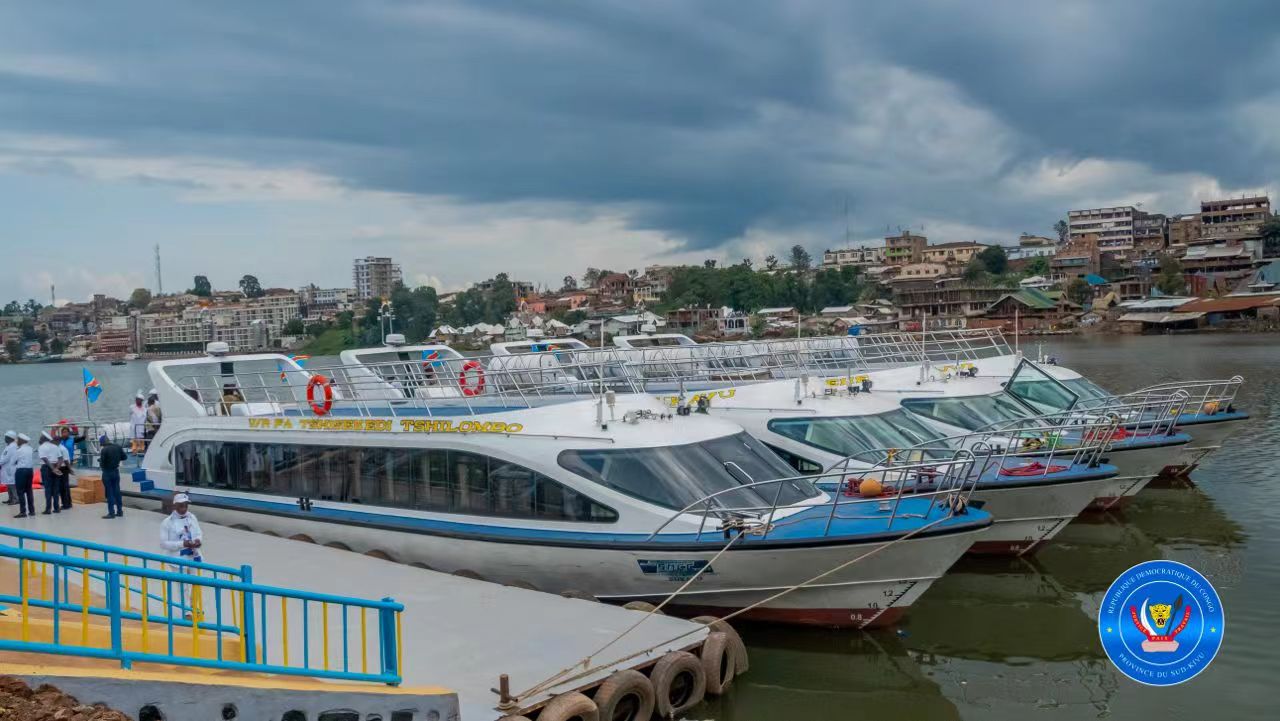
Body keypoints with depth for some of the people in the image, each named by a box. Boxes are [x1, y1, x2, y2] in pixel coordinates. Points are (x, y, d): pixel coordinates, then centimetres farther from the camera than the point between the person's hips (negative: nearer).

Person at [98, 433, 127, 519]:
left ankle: (111, 512, 3)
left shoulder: (104, 450, -20)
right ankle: (120, 511, 17)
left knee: (109, 493, 1)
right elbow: (124, 457, 7)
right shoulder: (118, 446, -2)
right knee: (117, 491, 12)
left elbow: (102, 463, -17)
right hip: (116, 471, 6)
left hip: (107, 472, -6)